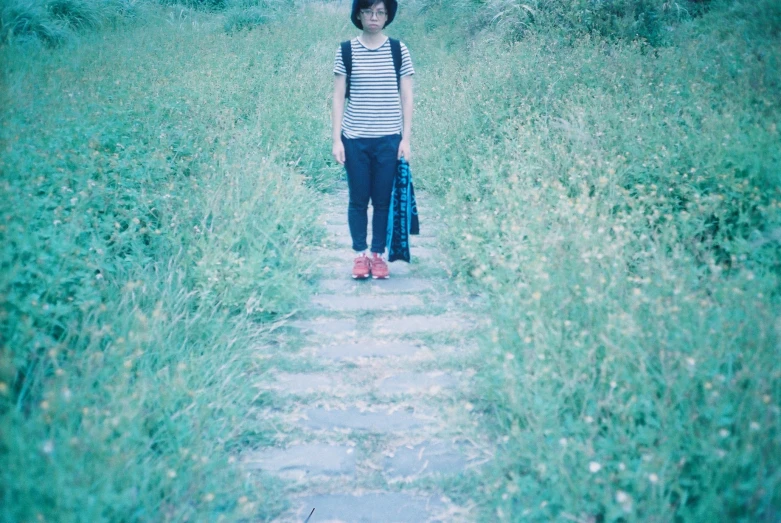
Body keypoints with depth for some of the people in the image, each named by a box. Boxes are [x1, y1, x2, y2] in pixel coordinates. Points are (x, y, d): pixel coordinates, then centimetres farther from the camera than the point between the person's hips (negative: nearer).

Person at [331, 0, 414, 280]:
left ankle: (378, 255, 17)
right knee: (358, 200, 6)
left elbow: (406, 98, 4)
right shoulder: (345, 50, 2)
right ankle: (360, 255, 17)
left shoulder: (399, 50, 2)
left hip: (388, 139, 0)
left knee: (383, 200, 5)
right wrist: (336, 139, -3)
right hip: (354, 139, 0)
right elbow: (338, 98, 3)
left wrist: (406, 139, -1)